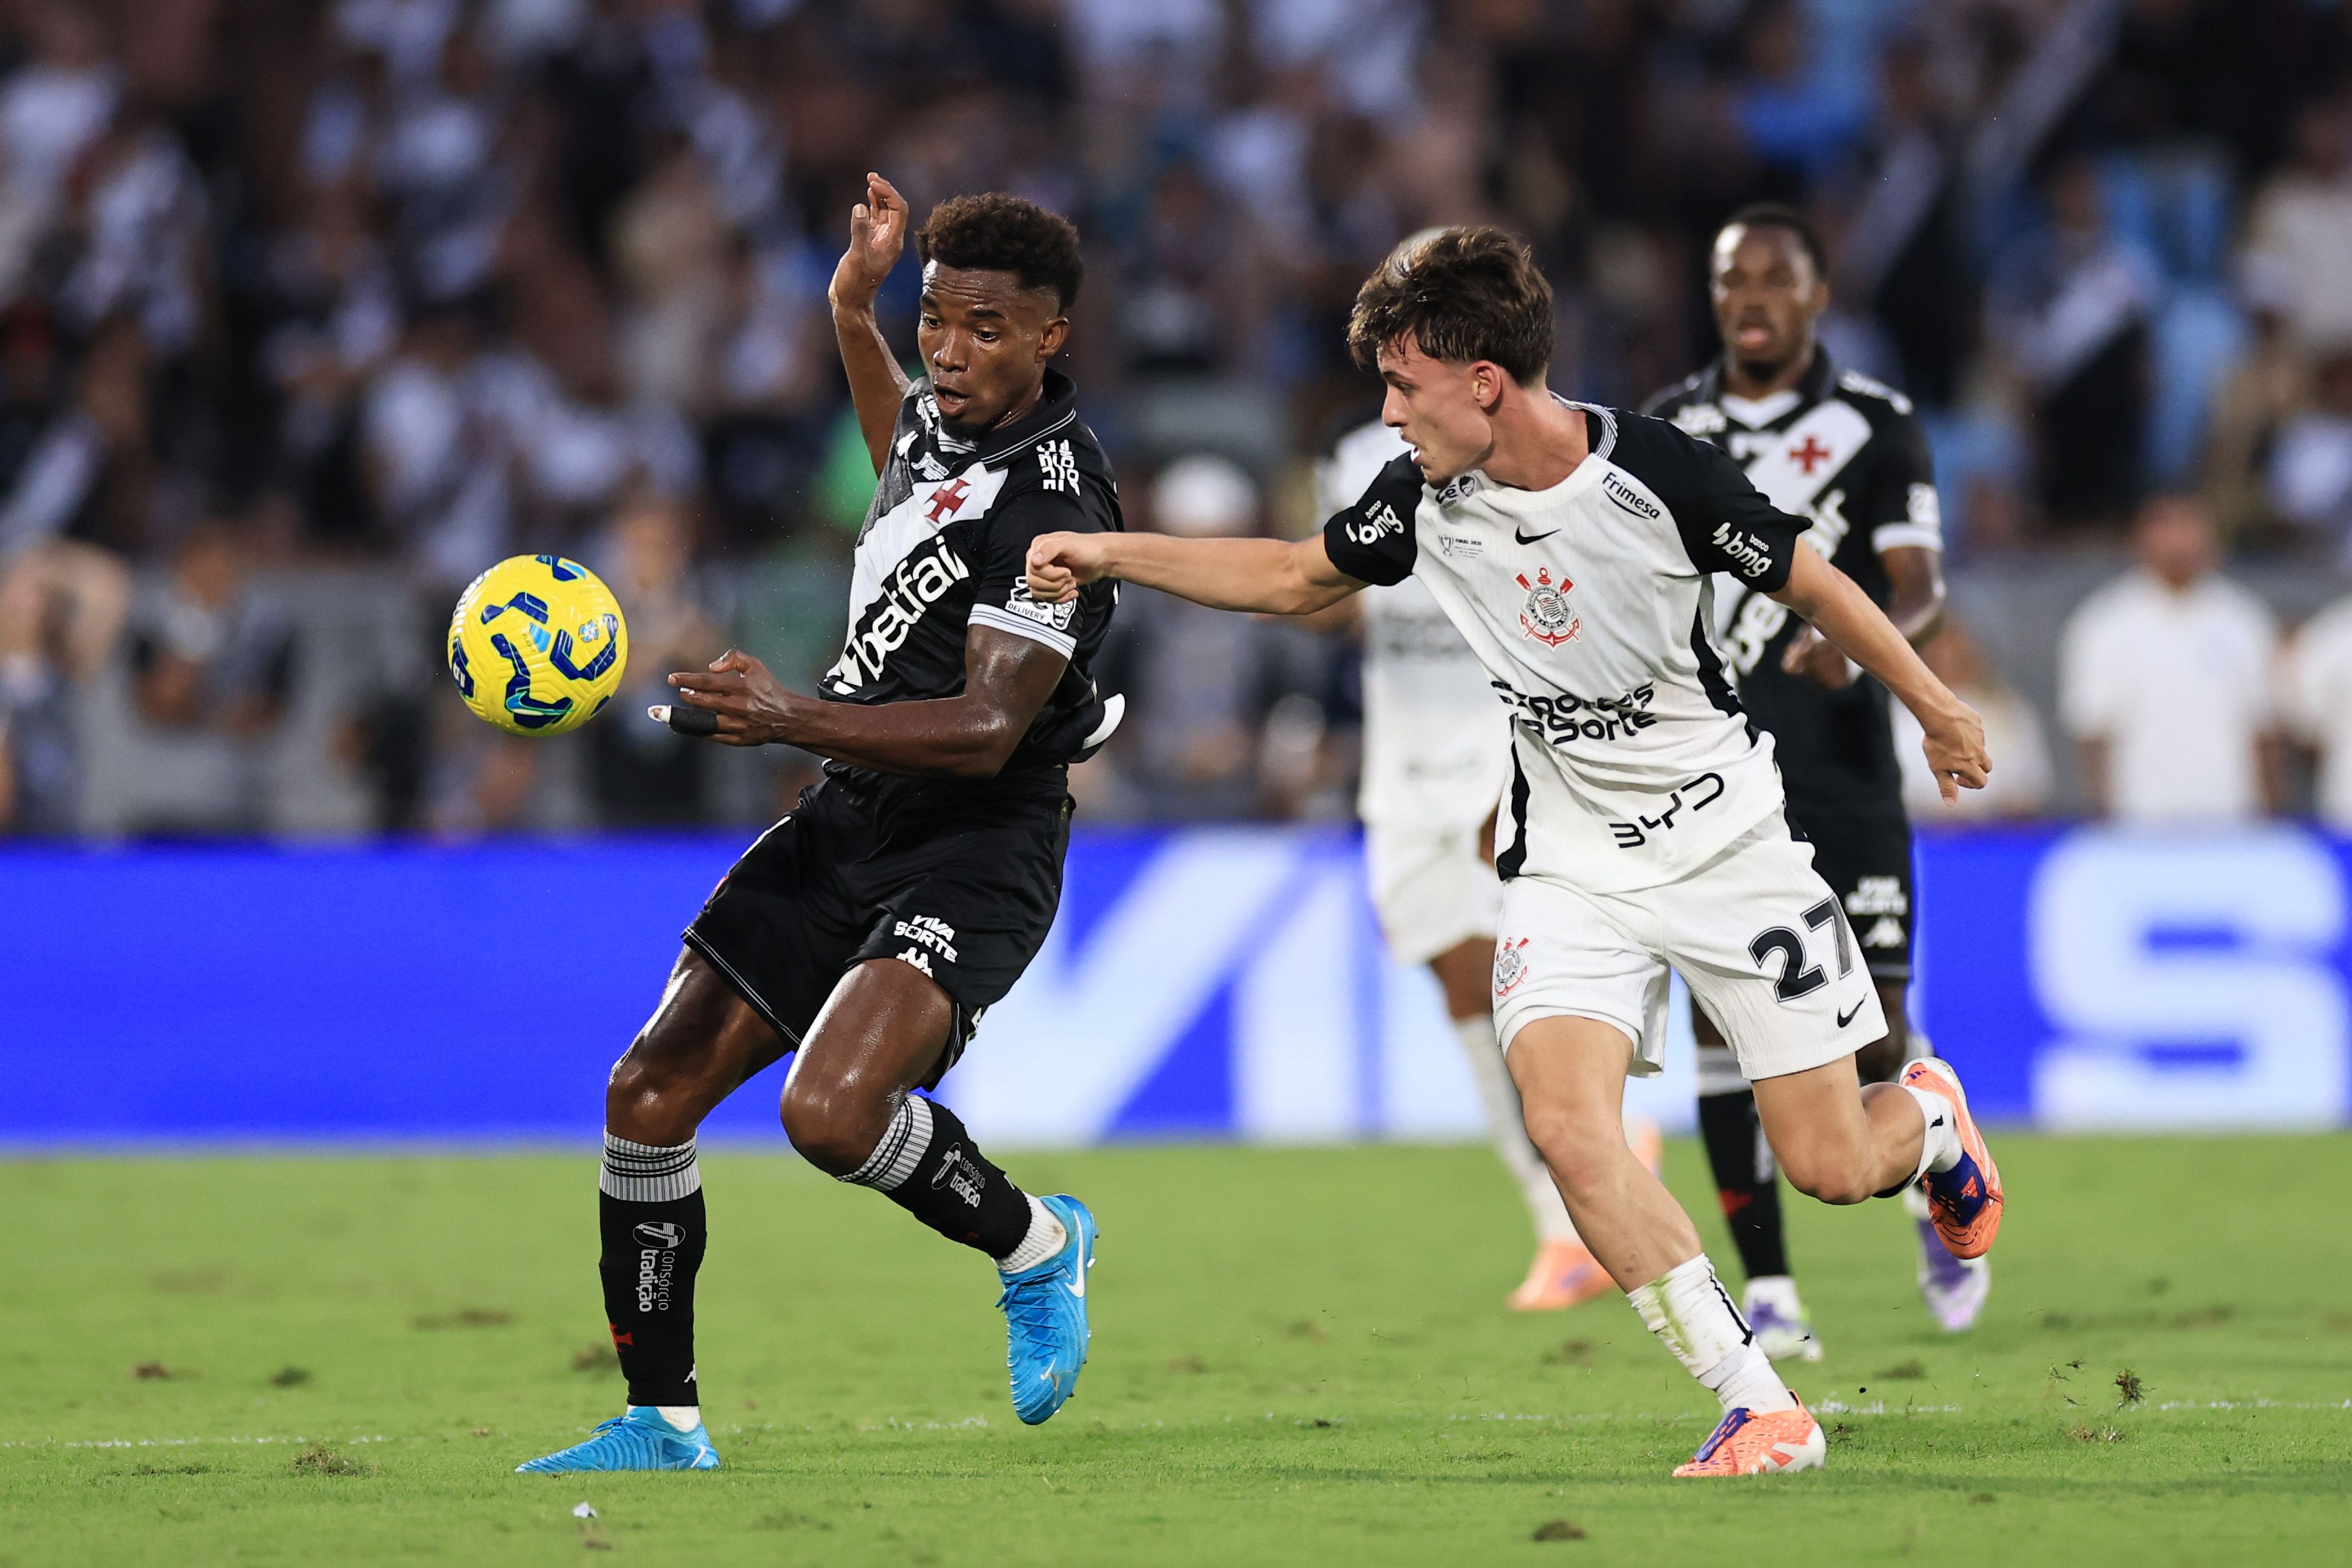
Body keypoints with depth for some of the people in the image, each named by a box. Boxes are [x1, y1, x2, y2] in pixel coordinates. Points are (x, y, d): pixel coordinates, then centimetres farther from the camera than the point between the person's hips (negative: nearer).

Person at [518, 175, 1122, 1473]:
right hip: (849, 825, 8)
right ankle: (660, 1424, 13)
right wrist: (853, 310, 26)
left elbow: (985, 730, -27)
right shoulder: (941, 419, 7)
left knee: (830, 1110, -29)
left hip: (974, 851, -8)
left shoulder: (1052, 506, -19)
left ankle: (1034, 1244, 1)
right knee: (649, 1095, 1)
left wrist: (791, 719, -37)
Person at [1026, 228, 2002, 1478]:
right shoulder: (1424, 497, -6)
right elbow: (1297, 578, 12)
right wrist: (1114, 555, 4)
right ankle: (1758, 1407, -15)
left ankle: (1929, 1119, 39)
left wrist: (1935, 710, 6)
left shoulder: (1657, 474, -19)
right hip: (1572, 863, 3)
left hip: (1726, 837, -3)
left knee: (1830, 1168, 0)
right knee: (1566, 1123, -23)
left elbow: (1813, 586, -5)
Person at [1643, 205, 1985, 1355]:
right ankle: (1767, 1293, -3)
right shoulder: (1666, 431, 10)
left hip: (1841, 776, -2)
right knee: (1722, 1021, -7)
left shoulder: (1876, 428, 0)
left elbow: (1921, 588, -9)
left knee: (1870, 1036, -3)